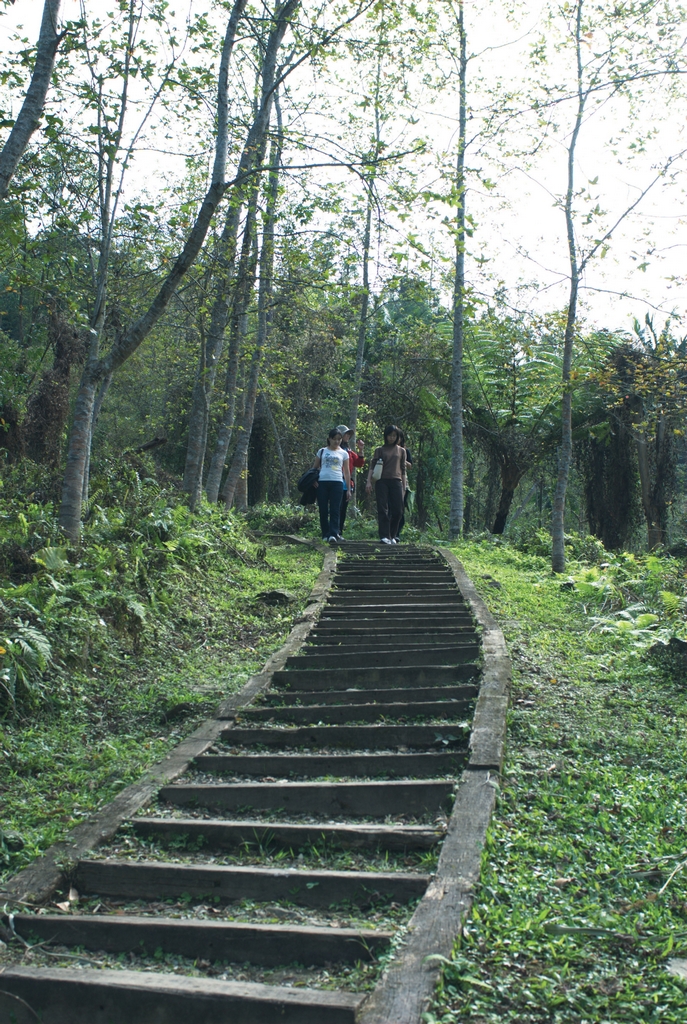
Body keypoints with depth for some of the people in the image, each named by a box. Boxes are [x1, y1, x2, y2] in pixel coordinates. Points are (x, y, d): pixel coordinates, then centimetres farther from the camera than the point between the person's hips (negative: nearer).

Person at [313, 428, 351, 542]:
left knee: (335, 510, -8)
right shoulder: (322, 451, 13)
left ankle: (333, 534, -12)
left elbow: (346, 472, 13)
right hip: (322, 482, 1)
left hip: (337, 483, -1)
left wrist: (348, 488, 7)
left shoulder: (343, 453, 12)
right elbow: (314, 468, 17)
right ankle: (325, 534, 7)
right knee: (323, 510, 1)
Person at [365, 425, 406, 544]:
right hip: (382, 482, -1)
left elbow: (403, 470, 17)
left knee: (397, 511, -5)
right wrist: (369, 482, -8)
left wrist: (404, 487, 13)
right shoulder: (379, 450, 11)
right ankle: (384, 536, -6)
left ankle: (392, 536, 10)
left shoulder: (401, 451, 17)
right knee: (383, 510, -6)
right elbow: (372, 466, 5)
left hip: (396, 482, 2)